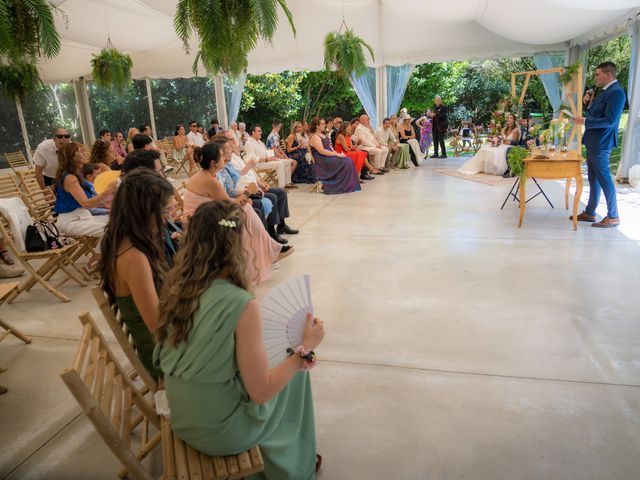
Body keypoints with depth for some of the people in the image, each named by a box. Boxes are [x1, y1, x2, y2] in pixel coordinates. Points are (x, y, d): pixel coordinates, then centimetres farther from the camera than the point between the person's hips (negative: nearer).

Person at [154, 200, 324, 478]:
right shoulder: (241, 305, -29)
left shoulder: (174, 287, -10)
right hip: (220, 431, -6)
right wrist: (305, 349, -13)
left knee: (283, 368, 24)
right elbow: (261, 392, -23)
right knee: (296, 373, 15)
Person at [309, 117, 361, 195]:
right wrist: (337, 154, -19)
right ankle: (347, 186, -10)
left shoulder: (322, 135, 20)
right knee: (346, 162, -19)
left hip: (329, 157, 9)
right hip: (323, 161, -9)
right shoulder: (315, 137, -11)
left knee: (349, 160, -9)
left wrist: (337, 153, 0)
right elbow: (322, 151, -21)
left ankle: (350, 185, -9)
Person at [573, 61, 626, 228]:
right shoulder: (605, 91, 14)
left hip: (601, 144, -10)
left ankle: (613, 217, 5)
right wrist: (589, 103, 6)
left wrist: (584, 121, -20)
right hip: (593, 142, 10)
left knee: (604, 178, -4)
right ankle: (589, 213, 23)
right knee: (593, 179, 14)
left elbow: (610, 120, -23)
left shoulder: (616, 92, -16)